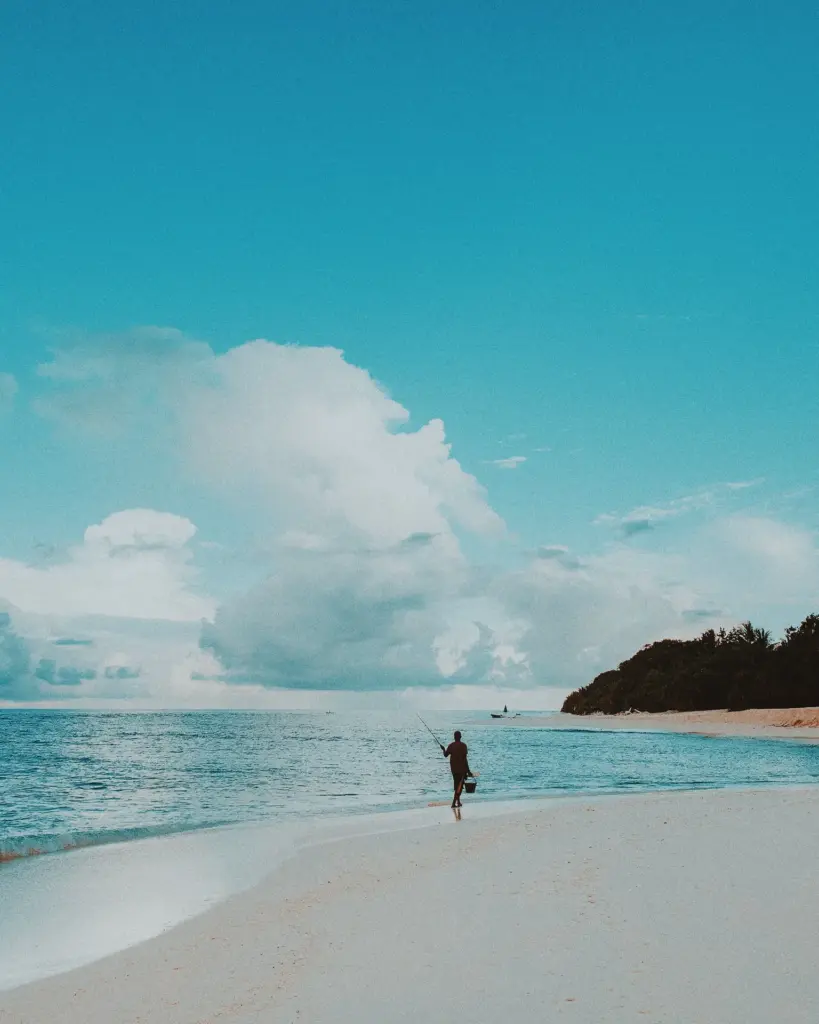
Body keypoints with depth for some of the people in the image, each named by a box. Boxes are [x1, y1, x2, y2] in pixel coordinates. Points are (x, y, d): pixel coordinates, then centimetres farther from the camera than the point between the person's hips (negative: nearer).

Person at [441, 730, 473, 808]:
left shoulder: (451, 745, 0)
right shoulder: (463, 745, -11)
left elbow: (445, 755, 9)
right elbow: (464, 759, -15)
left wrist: (443, 749, 31)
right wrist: (468, 771, -11)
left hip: (453, 769, 5)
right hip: (461, 769, -4)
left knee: (456, 785, 19)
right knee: (459, 786, -1)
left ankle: (458, 801, 26)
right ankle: (454, 803, -11)